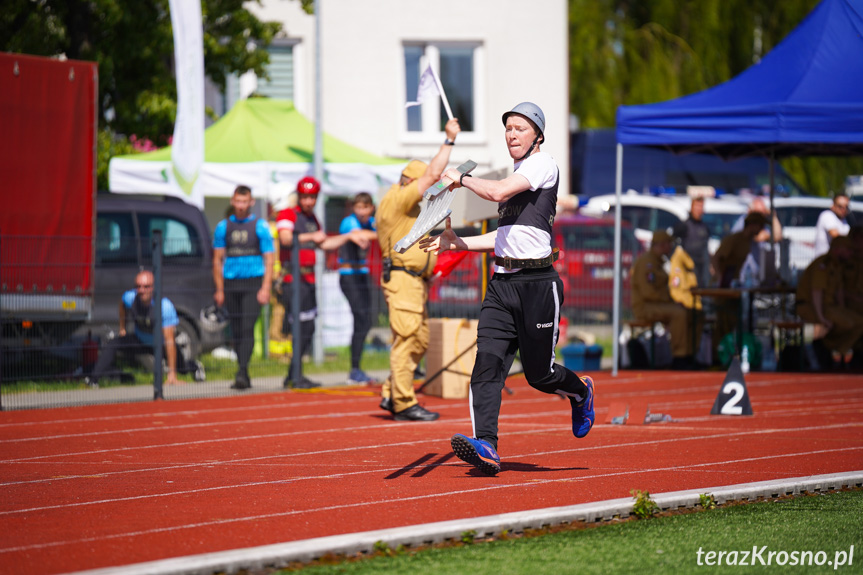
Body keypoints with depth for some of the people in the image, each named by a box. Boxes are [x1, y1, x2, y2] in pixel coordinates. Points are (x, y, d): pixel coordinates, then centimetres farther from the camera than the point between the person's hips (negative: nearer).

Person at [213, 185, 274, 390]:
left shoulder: (260, 226, 2)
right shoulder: (223, 227, 10)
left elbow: (268, 259, 1)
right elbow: (218, 260, 12)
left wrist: (265, 288, -9)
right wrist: (219, 290, 5)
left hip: (253, 283, -3)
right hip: (231, 284, 3)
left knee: (248, 328, -14)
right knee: (236, 331, 5)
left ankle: (242, 372, -19)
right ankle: (243, 374, 13)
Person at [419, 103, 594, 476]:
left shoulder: (543, 165, -6)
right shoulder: (516, 175, 21)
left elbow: (498, 193, -21)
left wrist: (461, 178, -5)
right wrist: (457, 243, 19)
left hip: (537, 284, -7)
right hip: (502, 284, 7)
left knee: (538, 374, 2)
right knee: (487, 363, -11)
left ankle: (580, 392, 35)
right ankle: (486, 445, -20)